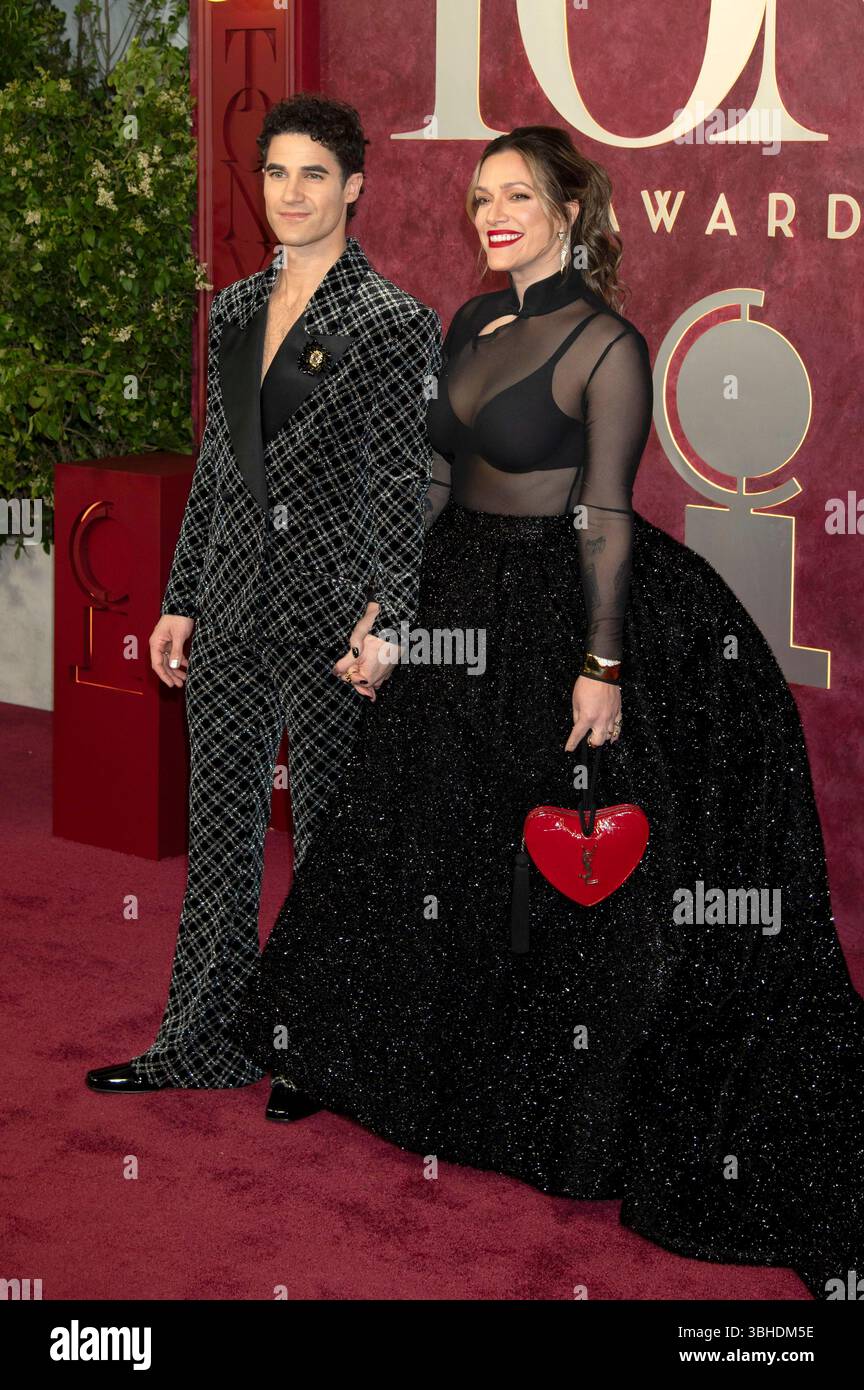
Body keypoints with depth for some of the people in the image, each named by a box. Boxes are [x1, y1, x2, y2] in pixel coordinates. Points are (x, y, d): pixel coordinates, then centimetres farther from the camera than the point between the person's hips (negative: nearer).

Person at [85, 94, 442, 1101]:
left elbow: (403, 485, -11)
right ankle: (206, 1043, 22)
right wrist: (181, 598, 14)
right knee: (219, 825, 11)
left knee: (328, 831, 5)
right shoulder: (235, 309, 11)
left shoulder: (390, 321, -8)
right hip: (233, 599, 6)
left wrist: (385, 614, -20)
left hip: (328, 600, -6)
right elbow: (215, 462, 15)